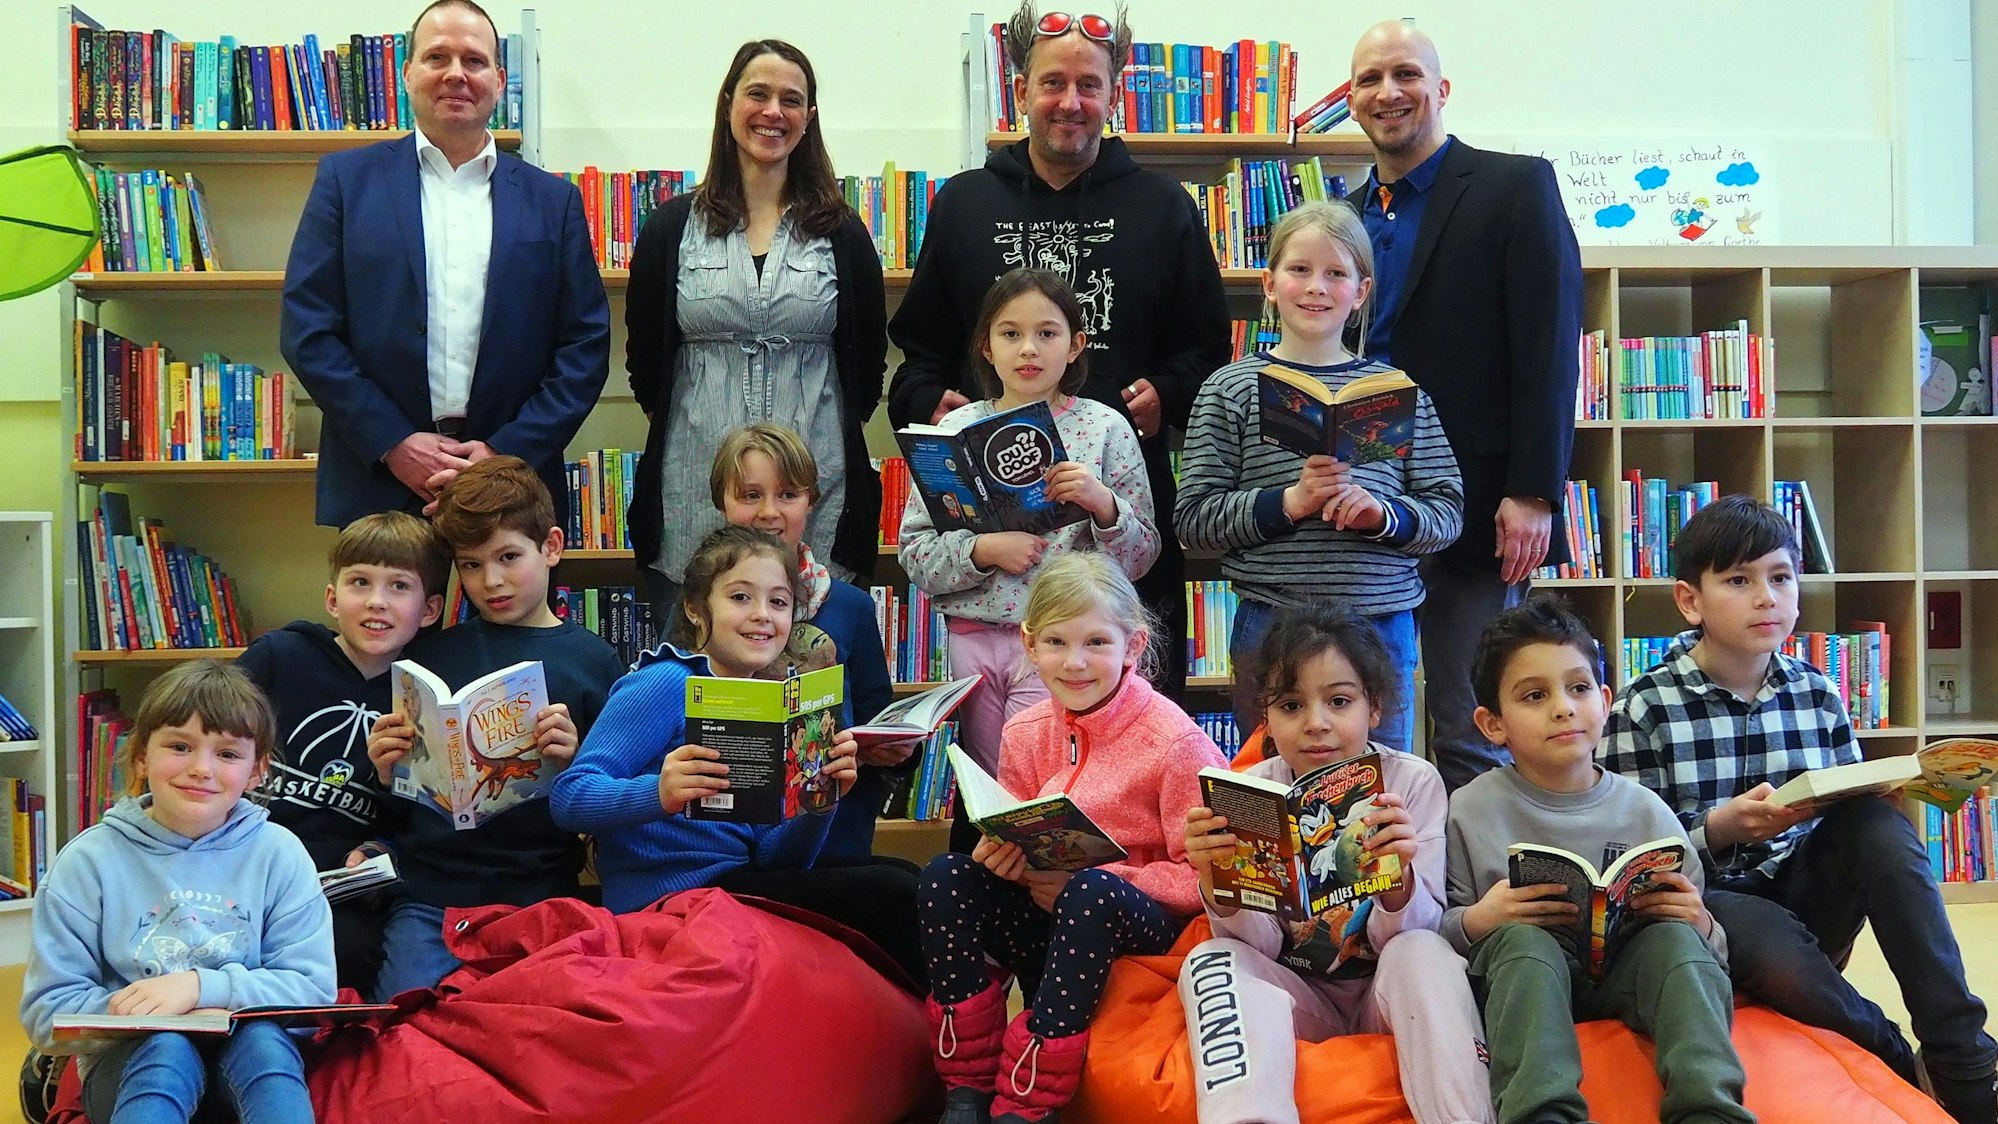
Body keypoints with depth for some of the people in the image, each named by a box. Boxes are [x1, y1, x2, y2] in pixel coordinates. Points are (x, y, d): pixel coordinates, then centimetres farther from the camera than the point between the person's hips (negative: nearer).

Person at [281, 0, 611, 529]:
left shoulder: (552, 201, 9)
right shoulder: (346, 179, 6)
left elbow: (586, 345, 4)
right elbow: (307, 330, 1)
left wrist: (507, 452, -8)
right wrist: (393, 443, -9)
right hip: (374, 483, -1)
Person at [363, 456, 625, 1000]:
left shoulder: (593, 660, 6)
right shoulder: (431, 653, 13)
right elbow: (401, 811, 18)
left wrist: (574, 763, -13)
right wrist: (389, 776, -4)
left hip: (538, 898, -1)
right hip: (426, 897, 2)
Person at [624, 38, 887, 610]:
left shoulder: (841, 232, 8)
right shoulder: (674, 225, 8)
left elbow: (869, 359, 12)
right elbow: (644, 357, 12)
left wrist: (825, 432, 9)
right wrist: (681, 423, 11)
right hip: (694, 494, 0)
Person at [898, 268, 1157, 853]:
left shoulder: (1105, 427, -1)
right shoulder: (957, 427, 4)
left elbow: (1141, 556, 1)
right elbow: (914, 551, 1)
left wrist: (1104, 502, -16)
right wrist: (982, 551, -15)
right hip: (974, 638, 2)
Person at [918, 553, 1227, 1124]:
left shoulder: (1174, 741, -13)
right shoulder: (1026, 735, 4)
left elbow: (1205, 875, -14)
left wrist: (1085, 881, -23)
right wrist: (1002, 855, -13)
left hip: (1145, 926, -5)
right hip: (1044, 912, 5)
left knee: (1092, 894, -37)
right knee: (947, 875, -19)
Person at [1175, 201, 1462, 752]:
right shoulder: (1231, 389, 2)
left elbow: (1447, 512, 5)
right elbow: (1193, 520, -4)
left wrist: (1383, 514, -14)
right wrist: (1288, 503, -17)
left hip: (1383, 625, 2)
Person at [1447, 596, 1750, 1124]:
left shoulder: (1646, 811, 8)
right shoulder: (1471, 811, 2)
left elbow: (1708, 946, 10)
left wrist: (1701, 926, -13)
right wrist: (1475, 922, -21)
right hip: (1524, 980, -2)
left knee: (1676, 936, -27)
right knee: (1521, 940, -33)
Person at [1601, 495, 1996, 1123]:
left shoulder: (1817, 694, 5)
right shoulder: (1644, 710, -9)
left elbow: (1853, 813, 9)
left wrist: (1889, 793, -14)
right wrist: (1720, 829, -27)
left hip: (1806, 894, 5)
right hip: (1707, 900, -4)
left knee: (1879, 824, -25)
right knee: (1775, 946, -39)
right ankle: (1902, 1064, -13)